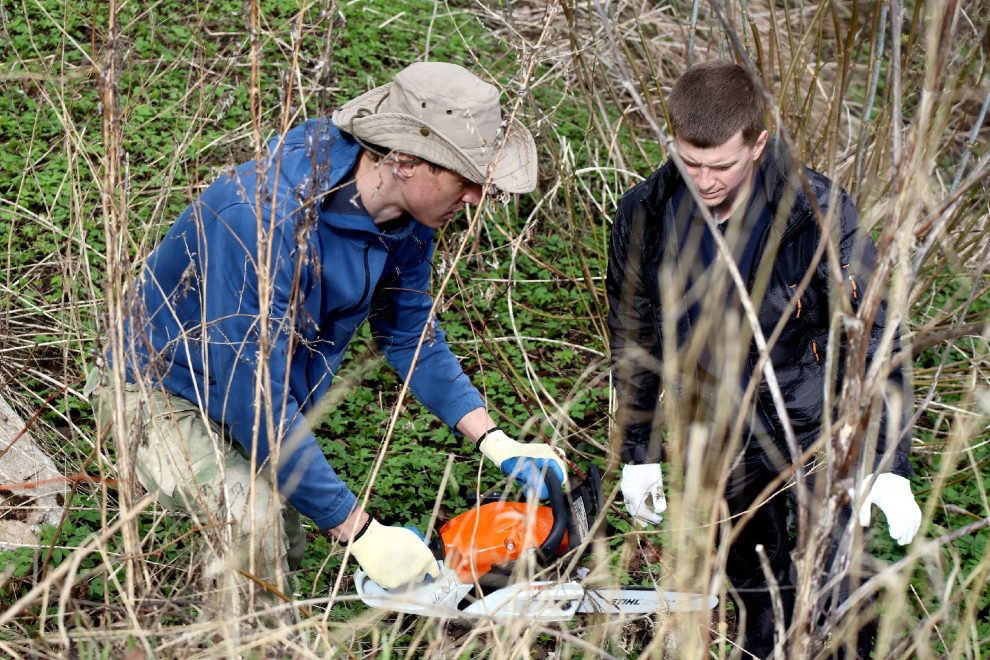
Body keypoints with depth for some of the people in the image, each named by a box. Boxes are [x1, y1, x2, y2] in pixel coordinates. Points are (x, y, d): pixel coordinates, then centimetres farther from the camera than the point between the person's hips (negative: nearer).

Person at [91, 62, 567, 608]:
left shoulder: (405, 216, -14)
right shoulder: (265, 218, -39)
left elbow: (410, 334, 4)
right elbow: (255, 400, -38)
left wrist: (495, 442, -7)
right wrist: (361, 532, -34)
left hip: (269, 395, 8)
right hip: (166, 392, -8)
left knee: (286, 553, 17)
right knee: (252, 529, -32)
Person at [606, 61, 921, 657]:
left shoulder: (820, 213, -20)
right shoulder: (644, 216, -11)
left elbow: (872, 339, -14)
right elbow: (633, 339, 3)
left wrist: (889, 468, -18)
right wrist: (638, 453, 6)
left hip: (816, 423, -3)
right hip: (717, 426, 3)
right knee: (752, 581, 14)